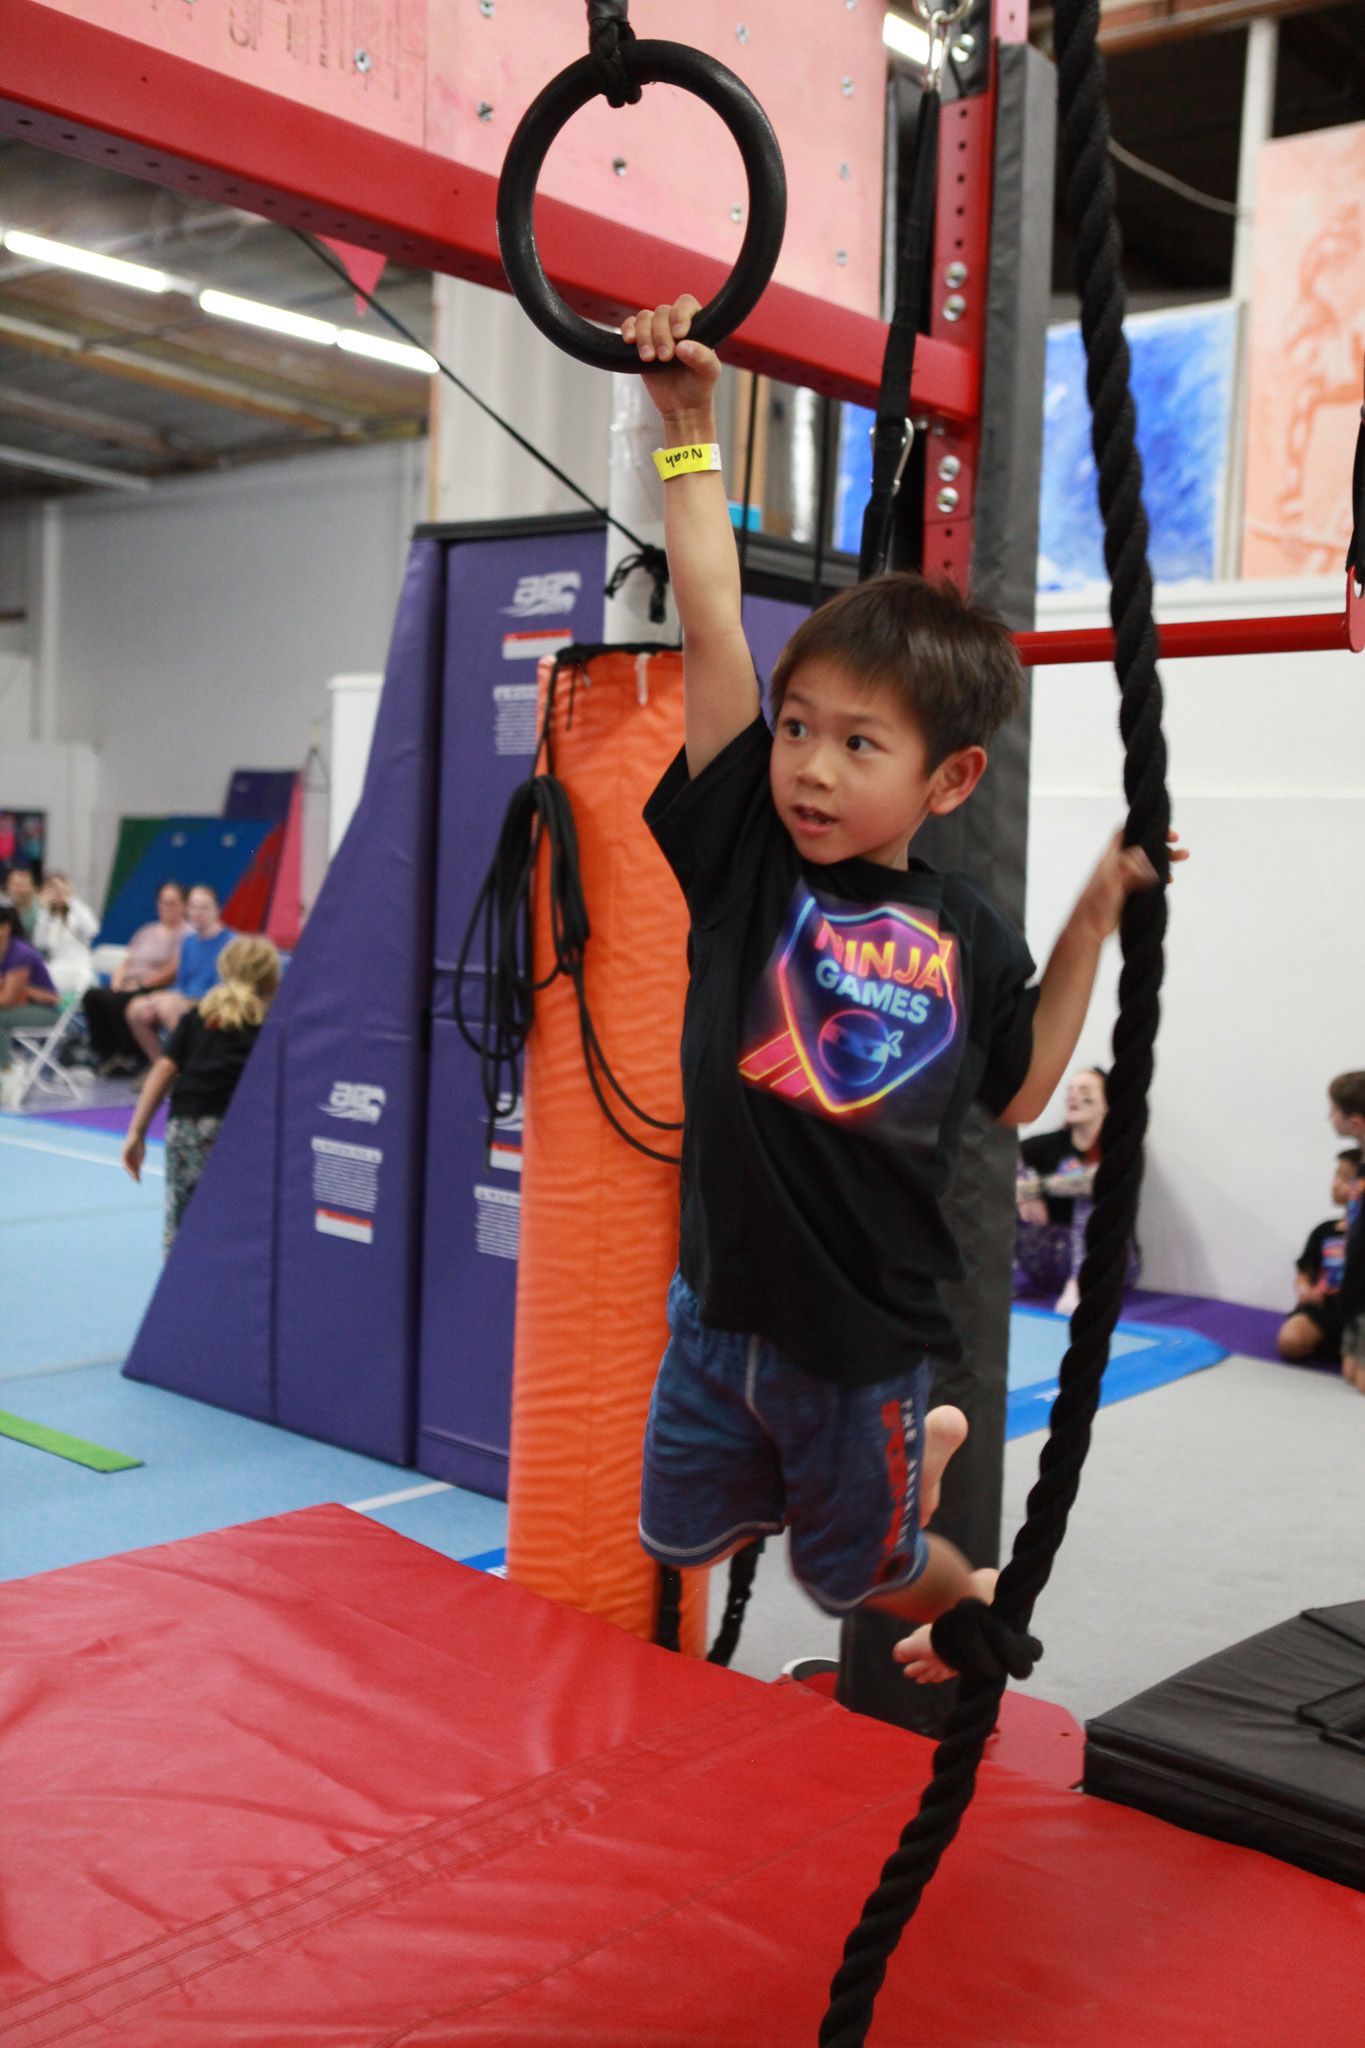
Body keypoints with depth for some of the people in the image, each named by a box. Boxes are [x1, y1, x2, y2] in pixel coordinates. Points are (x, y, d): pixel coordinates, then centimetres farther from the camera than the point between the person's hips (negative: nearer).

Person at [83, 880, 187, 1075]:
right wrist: (117, 984, 0)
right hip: (128, 988, 7)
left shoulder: (185, 935, 1)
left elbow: (172, 971, -10)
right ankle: (105, 1053, -15)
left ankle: (131, 1057, -20)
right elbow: (126, 963, 21)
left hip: (156, 990, -7)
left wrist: (139, 983, -13)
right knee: (92, 996, -20)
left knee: (116, 1001, -33)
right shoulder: (147, 931, 25)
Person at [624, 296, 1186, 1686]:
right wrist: (687, 429, -16)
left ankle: (974, 1597, 55)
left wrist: (1095, 920, 1)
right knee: (683, 1540, 21)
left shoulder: (965, 935, -9)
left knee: (858, 1574, 18)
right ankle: (917, 1447, 42)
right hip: (720, 1308, 2)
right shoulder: (747, 854, -11)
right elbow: (713, 627, -15)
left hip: (865, 1331, -2)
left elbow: (1015, 1091, 6)